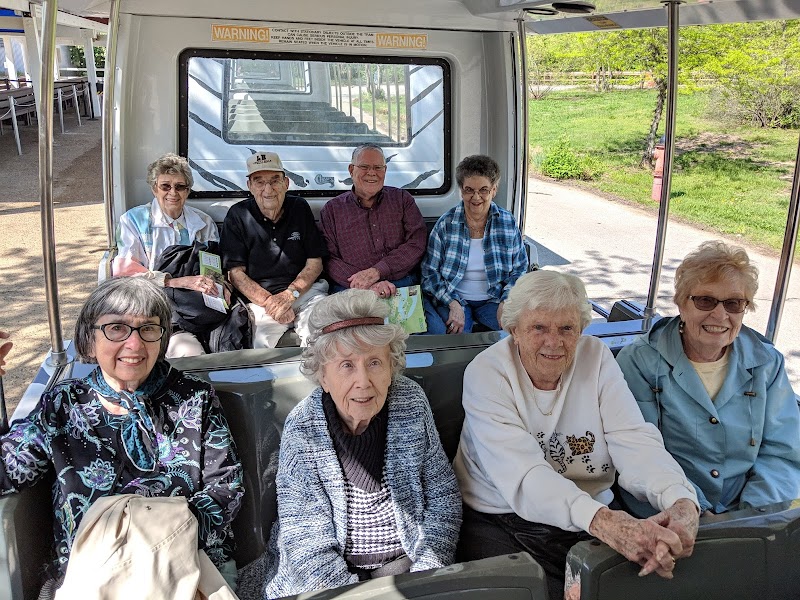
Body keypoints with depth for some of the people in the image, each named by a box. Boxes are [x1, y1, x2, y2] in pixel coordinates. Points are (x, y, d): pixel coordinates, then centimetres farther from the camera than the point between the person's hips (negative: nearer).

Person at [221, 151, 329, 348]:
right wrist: (269, 301, -14)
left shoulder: (300, 208, 10)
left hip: (303, 290, 2)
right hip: (259, 296, -1)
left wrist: (289, 295, -8)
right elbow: (235, 272, 0)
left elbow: (315, 262, 9)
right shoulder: (238, 216, 4)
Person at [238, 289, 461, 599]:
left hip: (407, 559, 1)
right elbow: (307, 544, -13)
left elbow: (443, 498, -3)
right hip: (336, 571, -1)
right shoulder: (302, 429, -16)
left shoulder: (412, 402, -10)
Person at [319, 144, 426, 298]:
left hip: (405, 288, 1)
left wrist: (377, 271, -11)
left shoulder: (402, 199, 16)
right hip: (350, 292, -1)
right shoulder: (332, 209, 13)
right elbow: (329, 260, 3)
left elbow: (417, 244, 3)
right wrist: (368, 286, -13)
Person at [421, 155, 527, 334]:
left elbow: (519, 270, 8)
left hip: (493, 299, 3)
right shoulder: (446, 224, -3)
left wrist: (506, 302, -10)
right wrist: (454, 305, -18)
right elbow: (429, 272, -4)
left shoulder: (508, 222, 3)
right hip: (451, 298, -3)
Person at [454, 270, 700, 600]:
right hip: (502, 522, -3)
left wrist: (681, 501, -33)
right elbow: (522, 473, -26)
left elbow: (635, 441, -12)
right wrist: (599, 519, -42)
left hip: (596, 515, 4)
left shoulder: (597, 358, -1)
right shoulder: (486, 373, -12)